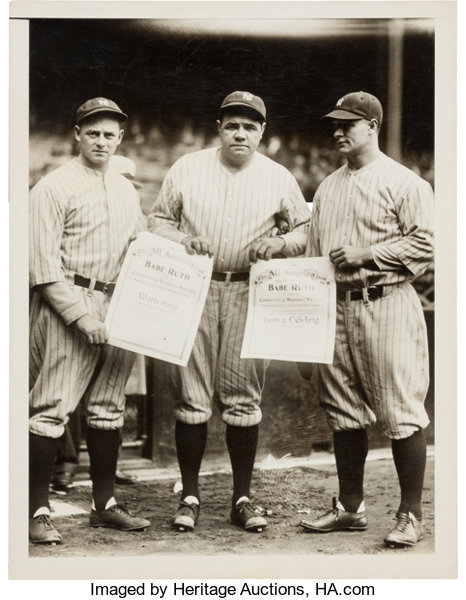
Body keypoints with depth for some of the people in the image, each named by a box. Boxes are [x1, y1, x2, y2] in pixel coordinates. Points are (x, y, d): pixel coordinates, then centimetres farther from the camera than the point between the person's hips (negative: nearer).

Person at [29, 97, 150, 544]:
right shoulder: (53, 188, -4)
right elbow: (44, 266, -10)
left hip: (118, 306, 7)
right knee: (52, 407, -7)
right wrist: (83, 317, -16)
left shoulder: (127, 191, 16)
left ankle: (104, 504, 20)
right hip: (67, 308, -7)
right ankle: (37, 511, -1)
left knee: (108, 408, 11)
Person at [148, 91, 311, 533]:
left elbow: (307, 228, 13)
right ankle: (189, 496, 11)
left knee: (243, 399, 1)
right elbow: (157, 220, 12)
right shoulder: (186, 169, 7)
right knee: (191, 396, 0)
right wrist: (183, 241, -8)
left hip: (249, 294, 0)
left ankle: (242, 498, 11)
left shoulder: (278, 178, 8)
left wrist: (279, 244, -7)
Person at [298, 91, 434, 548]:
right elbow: (314, 251, 21)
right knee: (343, 411, 11)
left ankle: (410, 515, 5)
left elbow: (424, 244, -11)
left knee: (401, 414, -5)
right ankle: (350, 508, 23)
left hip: (386, 306, -7)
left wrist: (363, 254, -15)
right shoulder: (328, 187, 17)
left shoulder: (405, 183, -3)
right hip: (335, 308, 7)